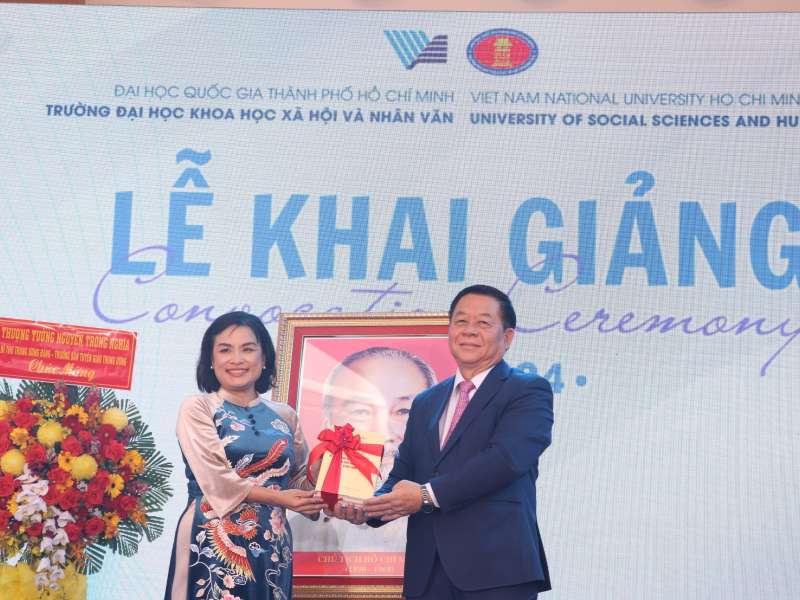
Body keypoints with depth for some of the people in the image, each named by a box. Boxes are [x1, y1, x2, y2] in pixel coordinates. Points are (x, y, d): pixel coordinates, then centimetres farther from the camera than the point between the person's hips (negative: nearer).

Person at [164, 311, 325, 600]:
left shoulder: (285, 416, 12)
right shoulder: (197, 408, -1)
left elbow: (298, 480, 14)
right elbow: (218, 481, -10)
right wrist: (279, 498, -9)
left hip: (271, 547, 4)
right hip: (214, 544, -4)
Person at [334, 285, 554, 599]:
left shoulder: (529, 391, 0)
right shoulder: (425, 403, 21)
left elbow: (506, 458, -15)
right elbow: (402, 476, 17)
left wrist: (427, 495, -16)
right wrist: (369, 506, -5)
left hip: (496, 565, -5)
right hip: (428, 571, 5)